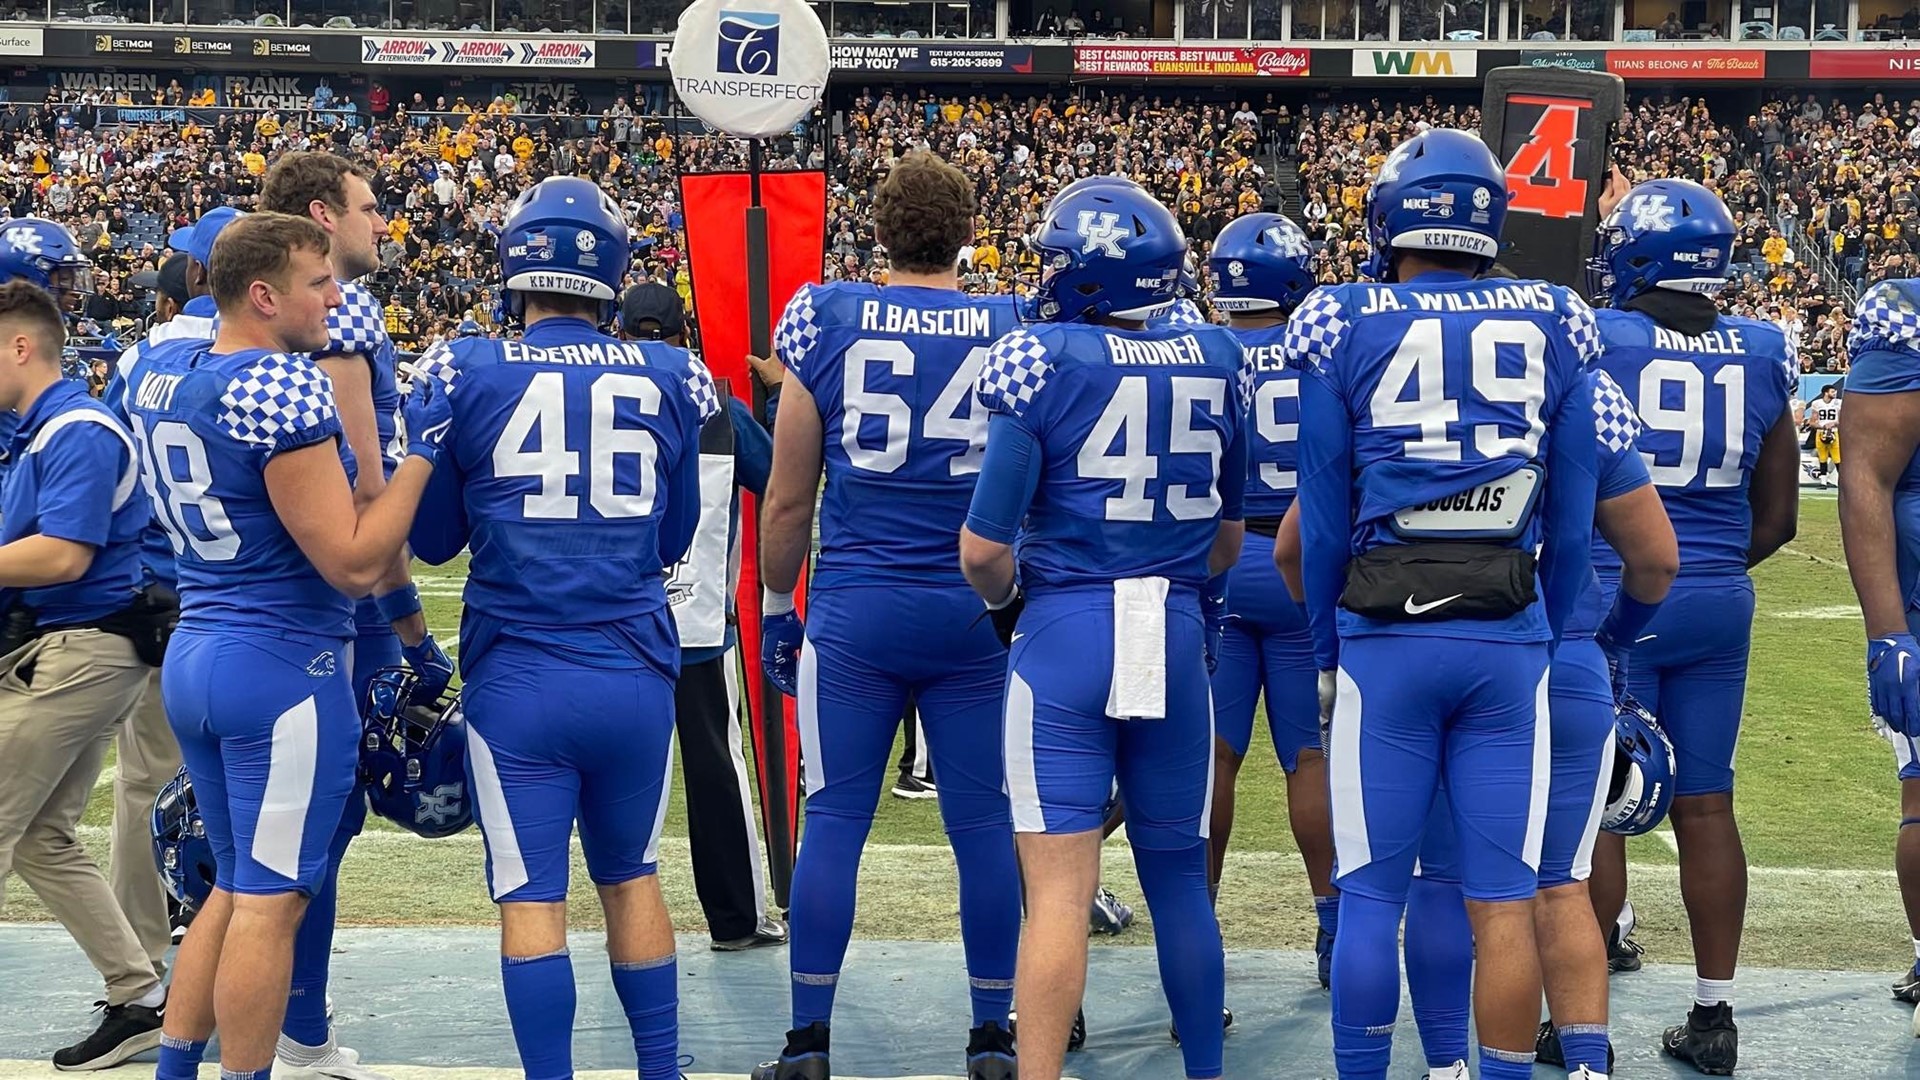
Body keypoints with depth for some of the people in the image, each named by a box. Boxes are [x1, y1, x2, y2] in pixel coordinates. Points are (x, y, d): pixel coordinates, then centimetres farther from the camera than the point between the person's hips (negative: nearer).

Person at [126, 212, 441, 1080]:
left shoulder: (156, 371, 7)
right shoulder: (282, 389, -19)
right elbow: (355, 562, -20)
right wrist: (424, 449, -12)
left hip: (193, 657, 9)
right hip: (283, 667, -9)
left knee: (235, 886, 19)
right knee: (270, 902, 1)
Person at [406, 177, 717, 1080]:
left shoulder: (465, 372, -6)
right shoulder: (669, 377, 1)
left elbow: (432, 539, 5)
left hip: (518, 676, -2)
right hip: (635, 674, 3)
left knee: (532, 897, 3)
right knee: (630, 879, 17)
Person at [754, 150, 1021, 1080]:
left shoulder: (827, 319, -1)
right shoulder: (1013, 331, 1)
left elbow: (788, 498, 2)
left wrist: (777, 606, 14)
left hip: (855, 609, 0)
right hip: (977, 613, 1)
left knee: (834, 820, 6)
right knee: (983, 823, 8)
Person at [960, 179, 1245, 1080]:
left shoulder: (1042, 362, -10)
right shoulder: (1217, 361, 4)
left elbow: (983, 547, -10)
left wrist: (1004, 602, 10)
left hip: (1066, 631, -4)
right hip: (1176, 635, 4)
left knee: (1059, 886, -3)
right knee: (1178, 873, 16)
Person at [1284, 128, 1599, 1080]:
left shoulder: (1346, 327, -1)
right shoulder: (1552, 328, 5)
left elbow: (1323, 520, 1)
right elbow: (1572, 519, 8)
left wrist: (1325, 654, 11)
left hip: (1385, 637, -1)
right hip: (1510, 639, 2)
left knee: (1370, 892, 6)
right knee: (1503, 901, 5)